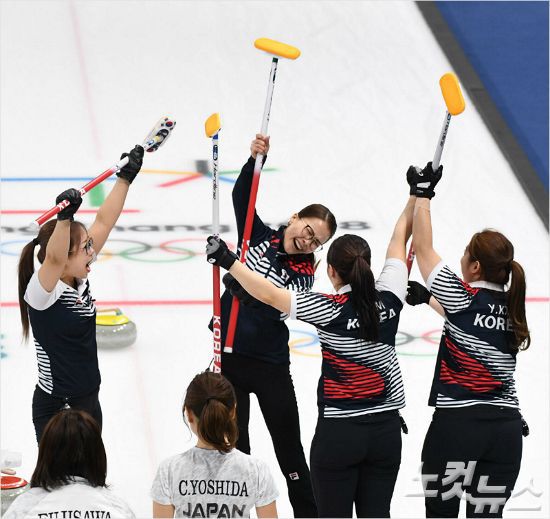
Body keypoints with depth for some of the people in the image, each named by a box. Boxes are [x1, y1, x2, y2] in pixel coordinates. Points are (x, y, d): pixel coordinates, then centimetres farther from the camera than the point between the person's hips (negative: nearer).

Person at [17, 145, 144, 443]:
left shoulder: (80, 282, 2)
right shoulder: (42, 290, -19)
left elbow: (104, 223, 6)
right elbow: (54, 258, -42)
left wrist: (125, 178, 6)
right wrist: (64, 217, -56)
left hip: (88, 401, 8)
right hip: (54, 407, -8)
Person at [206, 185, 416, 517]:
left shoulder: (329, 310, -15)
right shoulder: (389, 298, -3)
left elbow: (269, 294, -16)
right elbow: (399, 240, 10)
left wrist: (228, 261, -7)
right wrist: (417, 195, 23)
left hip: (338, 432, -4)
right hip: (387, 430, 4)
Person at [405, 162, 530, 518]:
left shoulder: (462, 299, -7)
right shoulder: (512, 309, 8)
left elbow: (423, 248, 1)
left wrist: (422, 194, 10)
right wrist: (429, 297, 39)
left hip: (456, 422, -5)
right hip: (508, 426, 5)